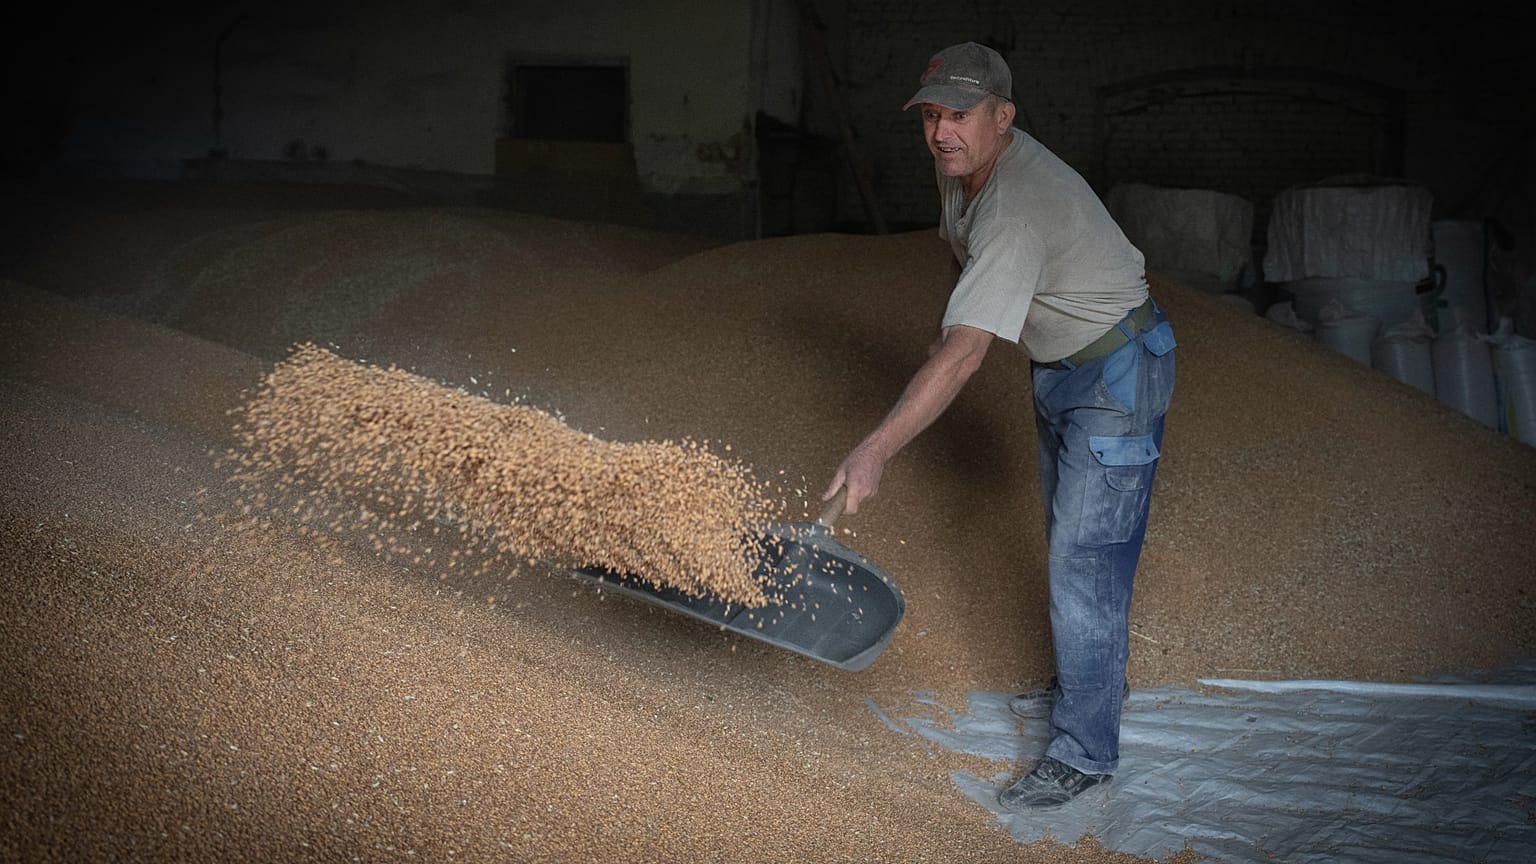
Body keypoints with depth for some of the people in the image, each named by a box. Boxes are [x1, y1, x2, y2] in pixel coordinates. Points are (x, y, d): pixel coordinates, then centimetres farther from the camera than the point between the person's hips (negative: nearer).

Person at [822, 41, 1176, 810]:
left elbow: (965, 352, -43)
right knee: (1069, 542, 21)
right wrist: (954, 318, 20)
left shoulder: (1018, 210, -35)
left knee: (1086, 560, -10)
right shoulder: (961, 162, -5)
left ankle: (1084, 753, 0)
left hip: (1117, 373, -10)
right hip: (1059, 365, 10)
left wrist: (876, 451, -48)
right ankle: (1092, 682, 40)